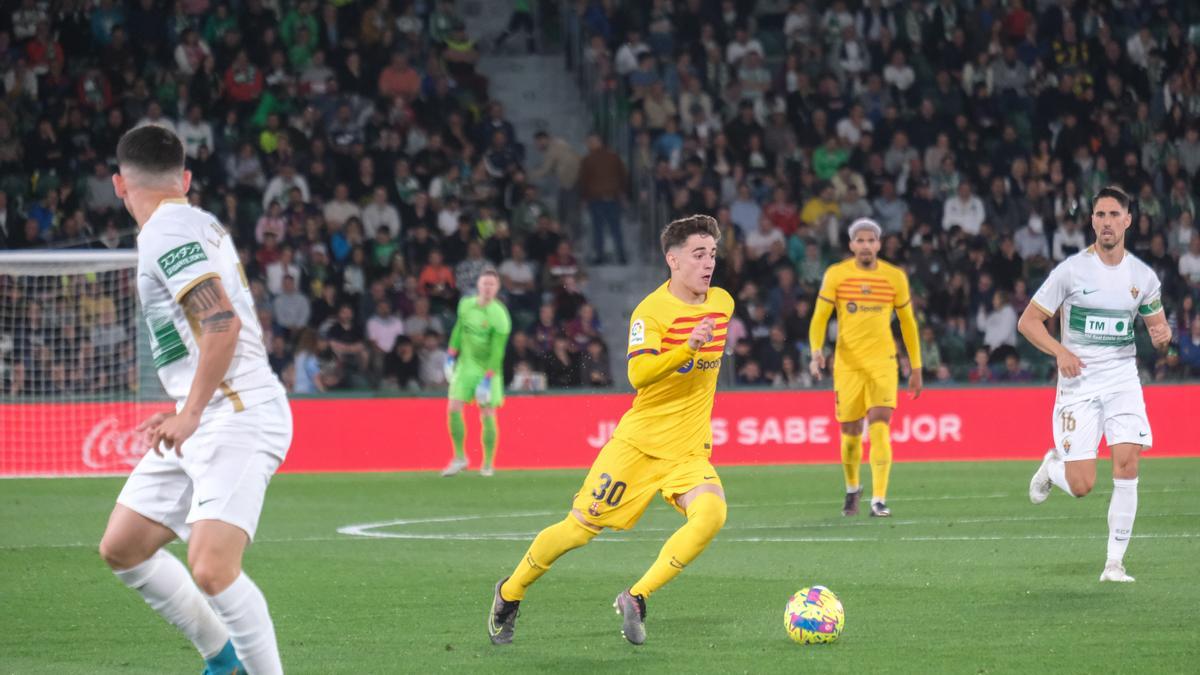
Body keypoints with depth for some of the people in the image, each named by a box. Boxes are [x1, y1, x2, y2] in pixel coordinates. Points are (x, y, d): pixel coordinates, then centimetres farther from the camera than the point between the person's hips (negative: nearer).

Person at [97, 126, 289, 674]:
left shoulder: (166, 232, -12)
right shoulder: (199, 225, 17)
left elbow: (223, 324, -24)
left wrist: (191, 415, -21)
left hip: (238, 417, -10)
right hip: (205, 421, 10)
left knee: (211, 569, -23)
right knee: (121, 547, 12)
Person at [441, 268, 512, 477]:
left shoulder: (499, 315, -16)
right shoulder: (466, 305, 0)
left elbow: (497, 351, -17)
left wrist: (487, 379, -19)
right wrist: (450, 356, 13)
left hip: (488, 370, -4)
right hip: (465, 365, 4)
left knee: (487, 416, -5)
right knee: (453, 409, -6)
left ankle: (488, 464, 9)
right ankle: (459, 458, 8)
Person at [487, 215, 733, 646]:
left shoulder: (723, 303, 4)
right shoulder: (650, 311, -14)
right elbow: (638, 374, -30)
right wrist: (688, 348, -42)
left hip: (689, 451, 4)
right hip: (638, 442, -4)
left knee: (711, 513, -26)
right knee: (579, 528, 0)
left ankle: (636, 599, -15)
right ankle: (510, 592, 26)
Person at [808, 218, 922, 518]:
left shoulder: (895, 277, 3)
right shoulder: (836, 274, 0)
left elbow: (907, 322, 12)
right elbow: (819, 318, 1)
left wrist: (916, 367, 12)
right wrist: (816, 351, -17)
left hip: (882, 361, 0)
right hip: (847, 363, 0)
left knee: (880, 427, -15)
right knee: (850, 431, 6)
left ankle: (879, 499, -15)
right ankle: (852, 488, 33)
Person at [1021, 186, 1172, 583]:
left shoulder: (1143, 276, 4)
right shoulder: (1071, 270, -6)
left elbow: (1158, 325, 17)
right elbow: (1028, 320, -2)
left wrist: (1162, 335, -9)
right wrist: (1060, 352, -19)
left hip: (1123, 380, 2)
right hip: (1078, 383, -2)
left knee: (1127, 465, -15)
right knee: (1081, 486, -8)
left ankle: (1115, 562, -5)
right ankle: (1052, 466, 30)